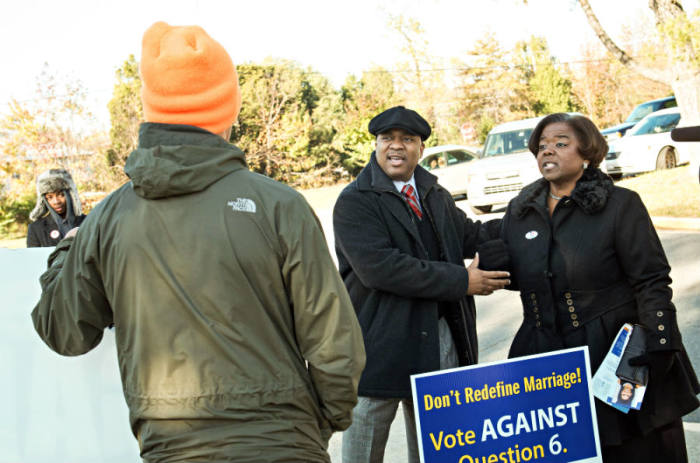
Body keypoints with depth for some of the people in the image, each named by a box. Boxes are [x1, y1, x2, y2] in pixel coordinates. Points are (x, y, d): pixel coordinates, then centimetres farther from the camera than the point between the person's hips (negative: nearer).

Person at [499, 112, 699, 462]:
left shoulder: (621, 205, -5)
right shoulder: (519, 210, 10)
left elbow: (651, 282, -9)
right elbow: (516, 277, 19)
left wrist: (660, 343, -16)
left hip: (615, 353, -4)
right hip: (545, 355, 4)